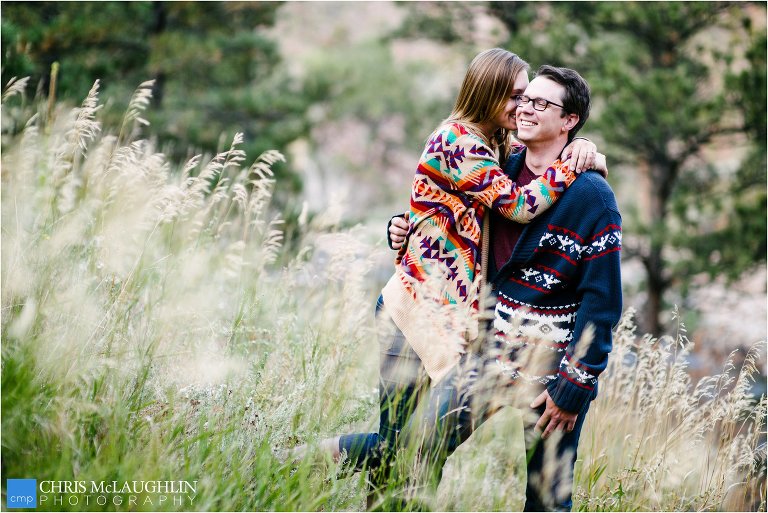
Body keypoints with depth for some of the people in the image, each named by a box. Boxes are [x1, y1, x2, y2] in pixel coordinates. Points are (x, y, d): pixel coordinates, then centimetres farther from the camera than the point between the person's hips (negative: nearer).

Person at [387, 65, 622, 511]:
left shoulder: (592, 196, -11)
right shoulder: (503, 172, 6)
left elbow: (603, 301, -13)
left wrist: (574, 386, -16)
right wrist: (406, 230, 3)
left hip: (556, 364, -5)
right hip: (494, 347, 5)